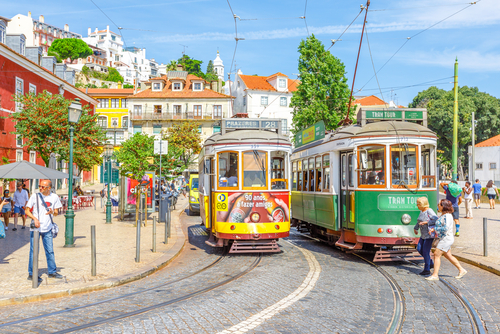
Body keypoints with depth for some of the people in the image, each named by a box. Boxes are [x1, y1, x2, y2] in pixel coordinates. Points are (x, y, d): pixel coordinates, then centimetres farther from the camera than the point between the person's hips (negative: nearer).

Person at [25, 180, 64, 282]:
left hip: (47, 229, 3)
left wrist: (52, 212, -14)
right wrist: (34, 218, -17)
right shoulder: (35, 196, -3)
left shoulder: (54, 197, 5)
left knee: (50, 251, 8)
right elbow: (27, 211, 0)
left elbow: (56, 212, 10)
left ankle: (52, 271, 21)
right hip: (35, 228, -3)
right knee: (34, 251, -1)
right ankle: (31, 274, 9)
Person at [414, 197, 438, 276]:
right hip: (424, 235, 9)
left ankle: (427, 270, 5)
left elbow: (436, 220, -25)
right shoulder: (422, 211, 10)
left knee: (425, 251, -5)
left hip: (430, 234, -9)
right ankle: (431, 263, 24)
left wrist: (426, 222, -25)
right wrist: (415, 228, 26)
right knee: (419, 249, 10)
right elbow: (419, 221, 27)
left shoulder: (429, 211, -16)